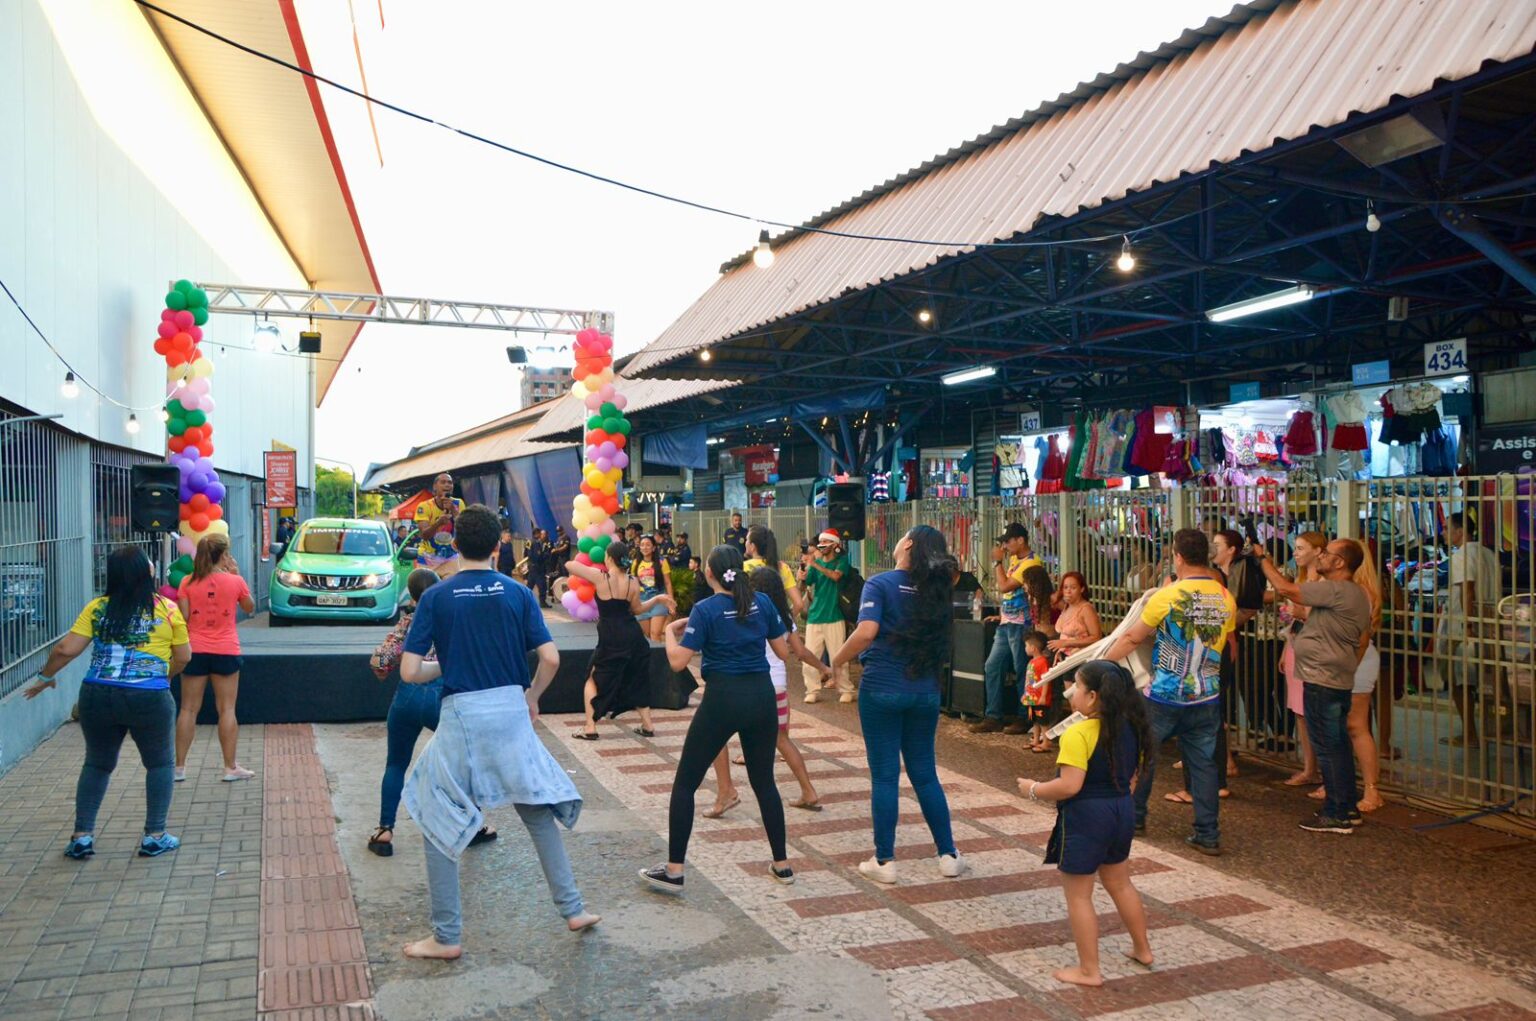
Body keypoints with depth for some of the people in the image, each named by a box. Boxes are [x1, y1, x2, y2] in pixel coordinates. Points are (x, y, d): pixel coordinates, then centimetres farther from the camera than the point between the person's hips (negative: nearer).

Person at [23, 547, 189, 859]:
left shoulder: (97, 608, 2)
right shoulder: (167, 609, -3)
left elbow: (66, 650, -1)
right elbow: (183, 657, 3)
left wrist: (45, 677, 16)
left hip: (97, 696, 3)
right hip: (149, 699, -3)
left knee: (96, 764, 22)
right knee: (160, 764, 15)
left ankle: (82, 835, 23)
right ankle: (154, 836, 15)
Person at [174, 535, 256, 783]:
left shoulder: (188, 582, -2)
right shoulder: (235, 581, -6)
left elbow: (183, 618, -4)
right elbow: (250, 608, 10)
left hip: (195, 650, 2)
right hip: (226, 651, -2)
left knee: (188, 709, 9)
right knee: (227, 709, 4)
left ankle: (179, 766, 14)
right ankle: (231, 767, 7)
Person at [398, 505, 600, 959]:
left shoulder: (435, 597, -4)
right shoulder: (518, 593, 0)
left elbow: (409, 671, -7)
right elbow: (551, 658, -5)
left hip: (461, 715, -2)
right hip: (512, 711, 2)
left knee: (437, 820, 13)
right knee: (539, 814, 18)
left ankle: (447, 937, 17)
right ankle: (573, 909, 23)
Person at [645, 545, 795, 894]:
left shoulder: (705, 610, -9)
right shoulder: (762, 603, 2)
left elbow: (677, 661, -12)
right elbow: (784, 652, 8)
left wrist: (670, 631, 5)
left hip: (722, 699, -4)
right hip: (762, 696, 4)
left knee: (685, 783, 8)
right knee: (764, 782, 19)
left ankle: (673, 871, 11)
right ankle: (782, 864, 24)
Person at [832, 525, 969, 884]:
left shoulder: (881, 583, -10)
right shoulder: (936, 588, 5)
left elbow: (866, 631, -22)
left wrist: (836, 662, -10)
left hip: (882, 689, -4)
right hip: (925, 691, 5)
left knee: (884, 775, 4)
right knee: (925, 773, 15)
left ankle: (884, 861, 11)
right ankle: (949, 856, 20)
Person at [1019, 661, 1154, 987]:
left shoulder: (1078, 734, -23)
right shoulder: (1131, 728, 1)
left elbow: (1069, 786, -27)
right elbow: (1133, 772, 11)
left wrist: (1034, 789, -11)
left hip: (1085, 817, -8)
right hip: (1123, 811, 8)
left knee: (1078, 895, 6)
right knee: (1119, 882, 27)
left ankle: (1089, 970, 13)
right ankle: (1142, 949, 42)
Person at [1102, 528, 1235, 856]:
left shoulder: (1167, 596, -14)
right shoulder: (1226, 599, 0)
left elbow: (1131, 638, -6)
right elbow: (1223, 642, 15)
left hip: (1163, 696, -4)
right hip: (1206, 696, 4)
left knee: (1143, 754, 14)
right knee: (1203, 762, 9)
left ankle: (1134, 816, 27)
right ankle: (1208, 834, 10)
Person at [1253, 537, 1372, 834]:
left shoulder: (1335, 590, -19)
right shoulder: (1358, 595, 14)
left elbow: (1285, 589, -18)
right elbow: (1363, 639, 20)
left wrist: (1263, 558, -5)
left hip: (1322, 681, -10)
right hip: (1340, 679, 10)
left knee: (1328, 748, -4)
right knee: (1339, 745, 17)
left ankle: (1336, 815, 2)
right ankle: (1348, 807, 25)